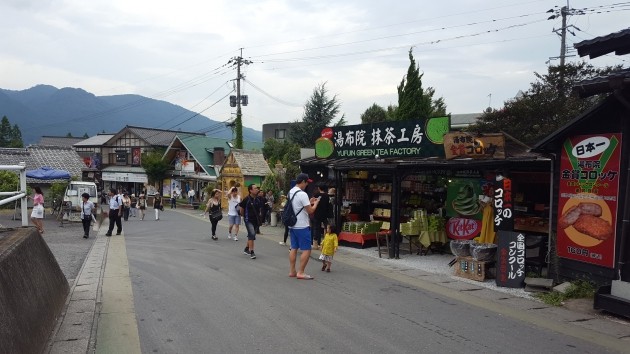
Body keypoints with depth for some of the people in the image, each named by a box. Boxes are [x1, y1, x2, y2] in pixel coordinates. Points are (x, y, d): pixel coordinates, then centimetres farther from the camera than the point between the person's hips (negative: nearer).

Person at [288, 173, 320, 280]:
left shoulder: (290, 192, 10)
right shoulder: (302, 194, -19)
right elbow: (310, 211, -16)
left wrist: (309, 202, 18)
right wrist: (315, 203, 1)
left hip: (292, 226, 9)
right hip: (302, 227, -9)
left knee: (294, 248, 13)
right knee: (306, 250, -3)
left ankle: (292, 271, 16)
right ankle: (301, 272, -3)